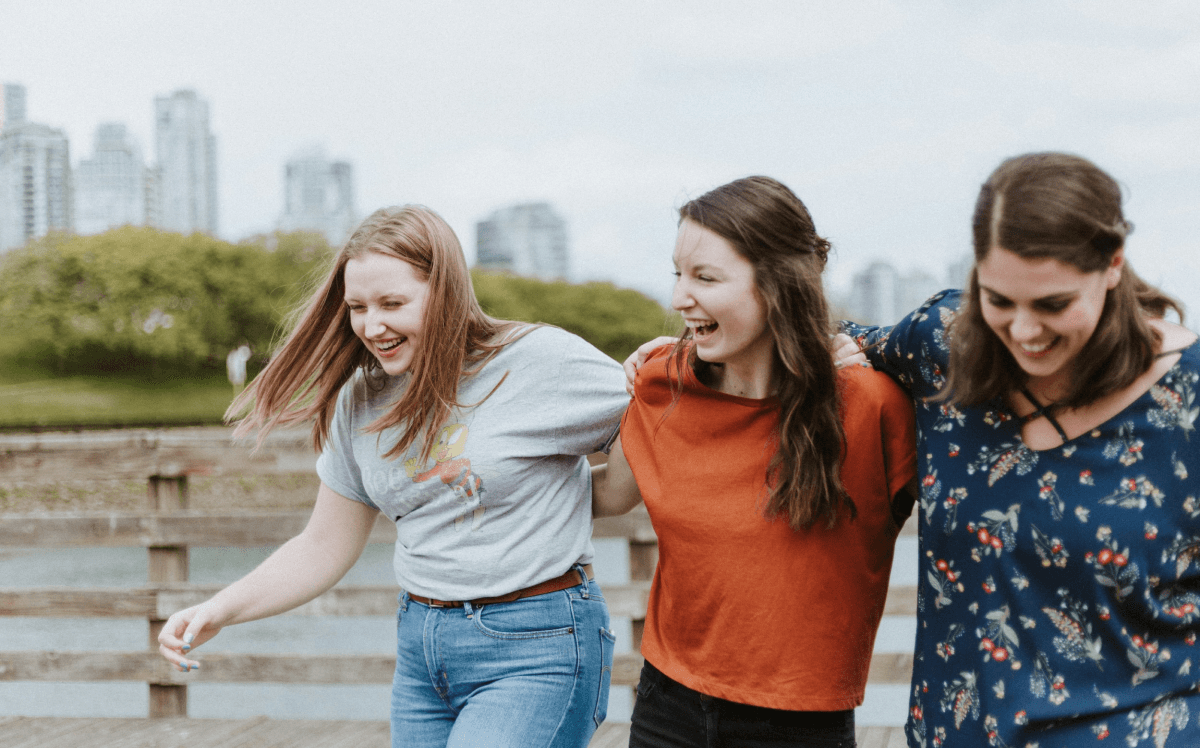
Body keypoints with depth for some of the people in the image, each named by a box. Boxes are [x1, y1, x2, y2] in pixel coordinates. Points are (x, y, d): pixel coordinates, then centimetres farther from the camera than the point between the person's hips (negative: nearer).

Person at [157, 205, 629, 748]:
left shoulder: (542, 361, -12)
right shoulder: (360, 402, 5)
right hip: (421, 649, 6)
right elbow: (323, 549, 12)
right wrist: (219, 611, 2)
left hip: (535, 649, -6)